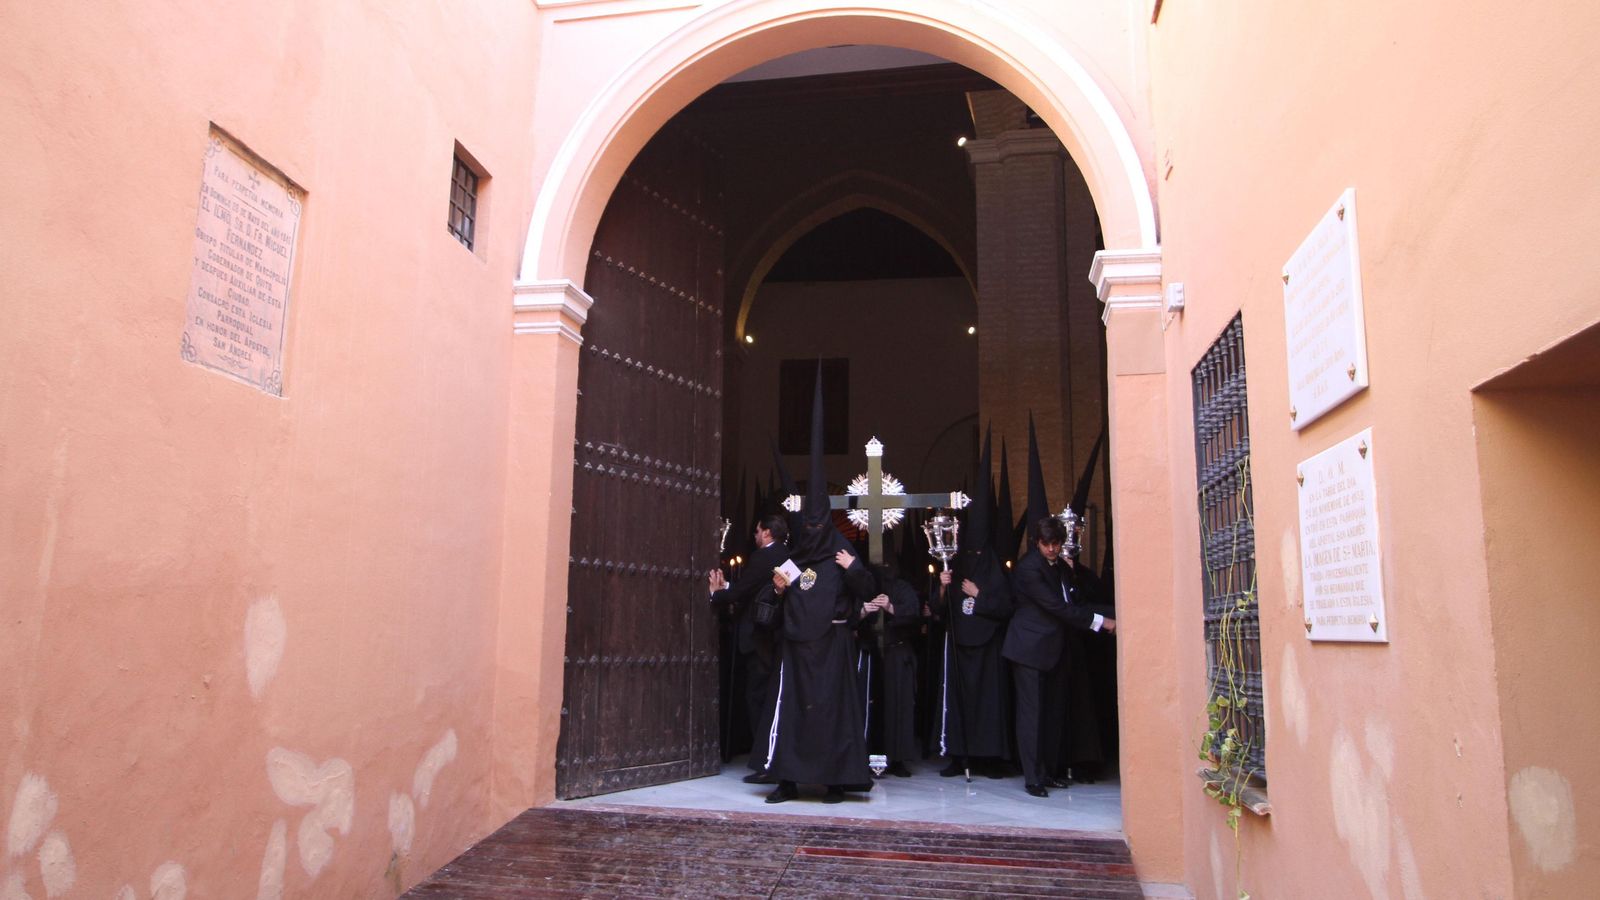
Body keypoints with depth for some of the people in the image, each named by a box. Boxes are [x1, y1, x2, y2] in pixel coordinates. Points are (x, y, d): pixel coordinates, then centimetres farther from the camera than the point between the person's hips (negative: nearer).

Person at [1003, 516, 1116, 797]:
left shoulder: (1061, 567, 11)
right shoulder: (1029, 568, -16)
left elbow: (1074, 603, 9)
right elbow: (1057, 607, -19)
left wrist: (1113, 615, -4)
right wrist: (1099, 621, -16)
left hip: (1051, 648, 8)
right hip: (1029, 649, -8)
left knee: (1051, 713, 11)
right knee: (1032, 713, -5)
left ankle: (1048, 772, 20)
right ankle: (1033, 778, 0)